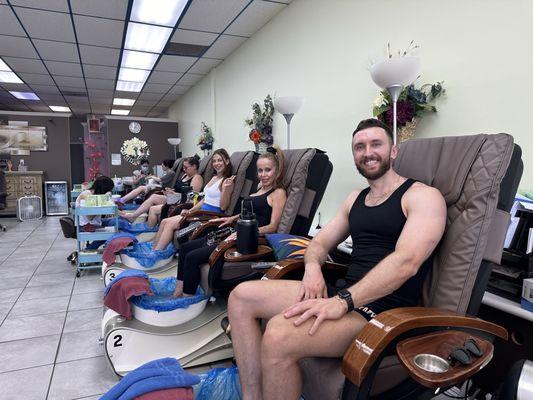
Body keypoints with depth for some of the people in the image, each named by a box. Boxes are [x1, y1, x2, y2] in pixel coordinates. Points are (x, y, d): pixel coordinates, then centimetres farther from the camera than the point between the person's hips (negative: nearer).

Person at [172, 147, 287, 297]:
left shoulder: (278, 193, -7)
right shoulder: (261, 188, 18)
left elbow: (273, 226, -14)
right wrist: (232, 219, 16)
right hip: (235, 233, 10)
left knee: (193, 257, -17)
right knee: (185, 248, 5)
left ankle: (187, 299, -1)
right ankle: (178, 293, 9)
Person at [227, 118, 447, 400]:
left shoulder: (423, 196, -5)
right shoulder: (354, 199, 18)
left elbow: (406, 262, -20)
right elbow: (320, 242, 19)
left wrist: (343, 302, -29)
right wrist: (313, 267, -6)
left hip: (385, 308, -7)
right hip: (343, 292, 8)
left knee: (278, 336, -31)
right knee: (242, 296, -3)